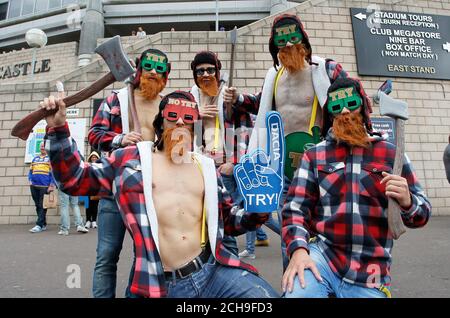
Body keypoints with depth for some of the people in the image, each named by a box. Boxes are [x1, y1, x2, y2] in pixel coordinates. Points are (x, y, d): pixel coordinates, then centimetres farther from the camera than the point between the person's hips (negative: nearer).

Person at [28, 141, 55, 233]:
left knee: (42, 206, -6)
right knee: (38, 206, 9)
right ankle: (44, 224, 17)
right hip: (34, 186, 6)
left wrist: (52, 185, -12)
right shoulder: (35, 158, 19)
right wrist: (30, 180, 6)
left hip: (44, 186, -6)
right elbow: (30, 171, 22)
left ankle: (39, 225, -7)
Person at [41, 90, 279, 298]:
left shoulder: (206, 167, 16)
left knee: (264, 294, -14)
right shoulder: (130, 158, 8)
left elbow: (227, 220, 22)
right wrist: (58, 129, 4)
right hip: (161, 285, -3)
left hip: (215, 270, 3)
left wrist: (256, 212, 3)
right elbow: (76, 179, 13)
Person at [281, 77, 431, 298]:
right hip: (321, 255, -1)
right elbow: (296, 207, -1)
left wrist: (407, 201, -16)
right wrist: (298, 250, -18)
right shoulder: (314, 155, 5)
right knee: (296, 293, -28)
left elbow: (421, 213, 8)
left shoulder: (391, 154, 6)